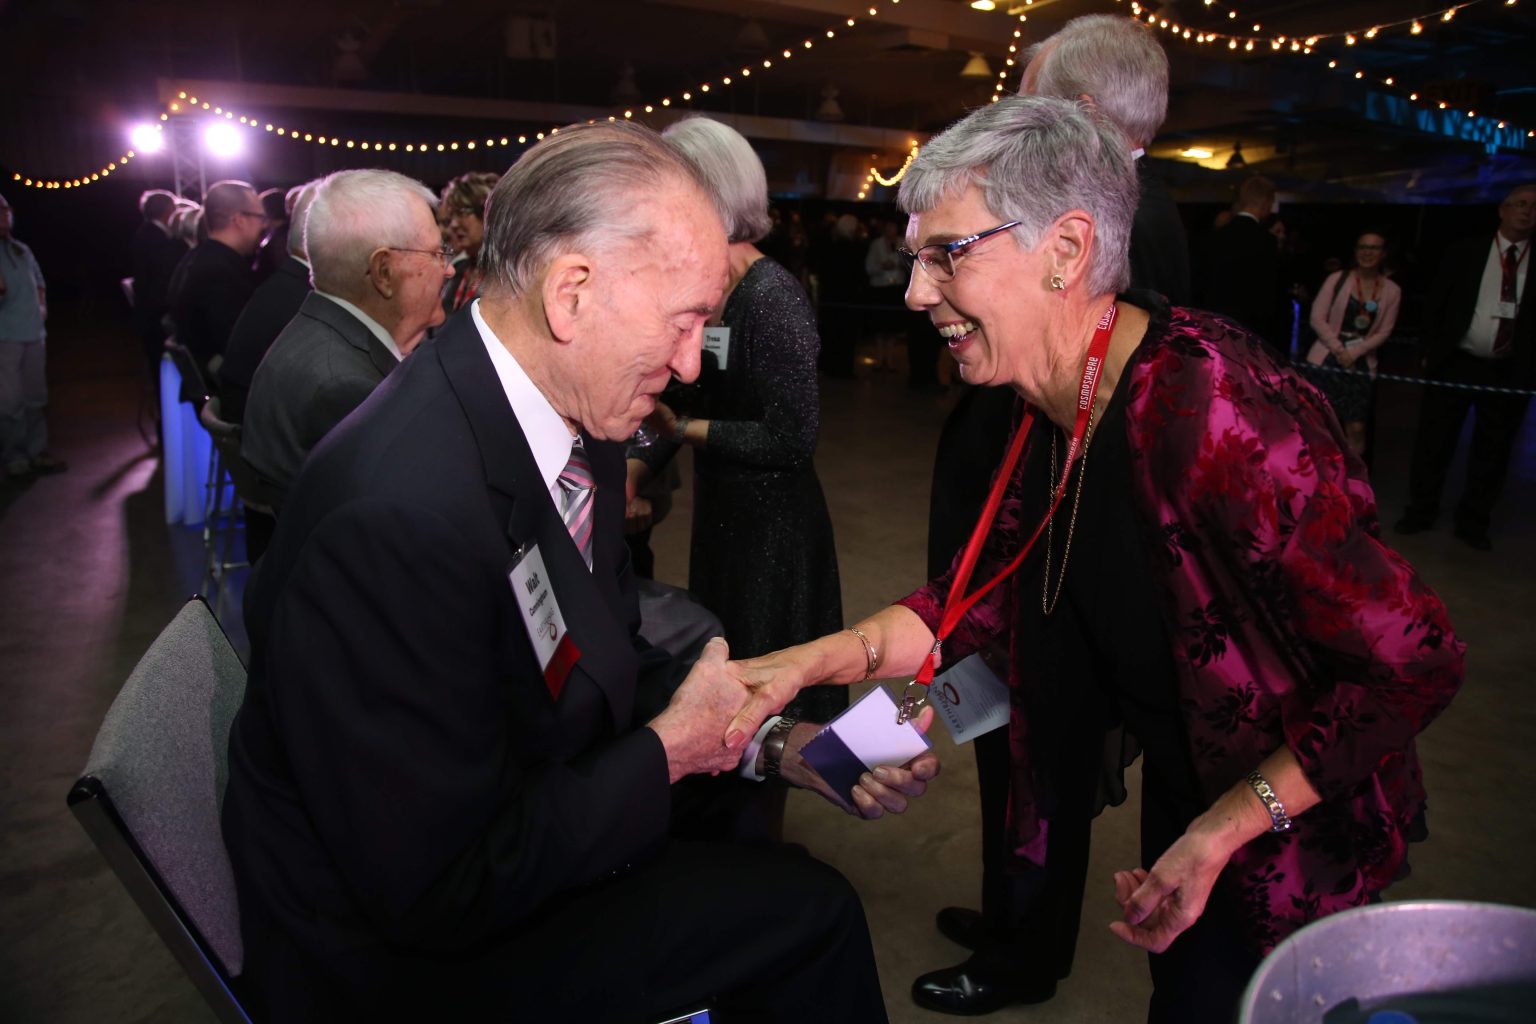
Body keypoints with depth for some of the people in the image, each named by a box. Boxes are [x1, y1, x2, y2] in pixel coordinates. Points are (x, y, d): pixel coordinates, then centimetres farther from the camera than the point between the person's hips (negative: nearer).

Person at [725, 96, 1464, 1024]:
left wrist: (1222, 833, -25)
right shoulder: (1047, 410, -9)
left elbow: (1413, 660, -29)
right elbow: (978, 597, -5)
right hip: (1183, 791, 7)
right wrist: (806, 662, -17)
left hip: (1290, 838, -7)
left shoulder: (1210, 415, -35)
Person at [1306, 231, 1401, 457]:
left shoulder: (1391, 291, 3)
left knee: (1356, 427, -3)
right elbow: (1317, 318, -4)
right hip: (1327, 358, -1)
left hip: (1360, 363, 2)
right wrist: (1338, 349, -12)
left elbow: (1383, 332, 3)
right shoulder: (1337, 279, -1)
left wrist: (1354, 353, -10)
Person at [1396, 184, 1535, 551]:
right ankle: (1420, 512, 20)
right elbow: (1436, 302, 4)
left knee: (1492, 451, 8)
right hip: (1456, 363, -1)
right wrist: (1430, 351, -1)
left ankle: (1473, 522, 21)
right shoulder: (1466, 252, 3)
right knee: (1433, 442, 6)